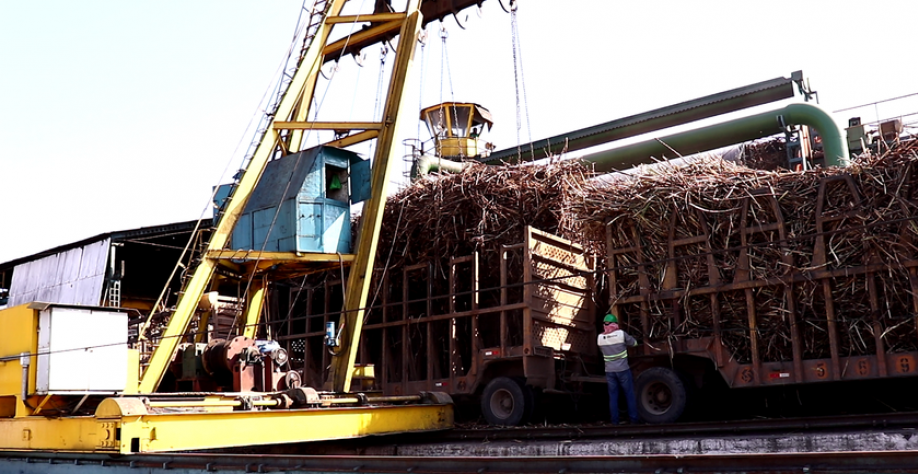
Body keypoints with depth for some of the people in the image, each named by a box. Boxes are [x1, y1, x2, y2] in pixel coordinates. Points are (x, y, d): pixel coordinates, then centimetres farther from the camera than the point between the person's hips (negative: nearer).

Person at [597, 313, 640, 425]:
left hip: (609, 371, 2)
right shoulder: (621, 333, -10)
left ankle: (615, 420, 8)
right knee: (630, 395, 9)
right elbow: (634, 343, 4)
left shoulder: (600, 337, -2)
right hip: (623, 370, -2)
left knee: (613, 396, 9)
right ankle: (634, 418, 13)